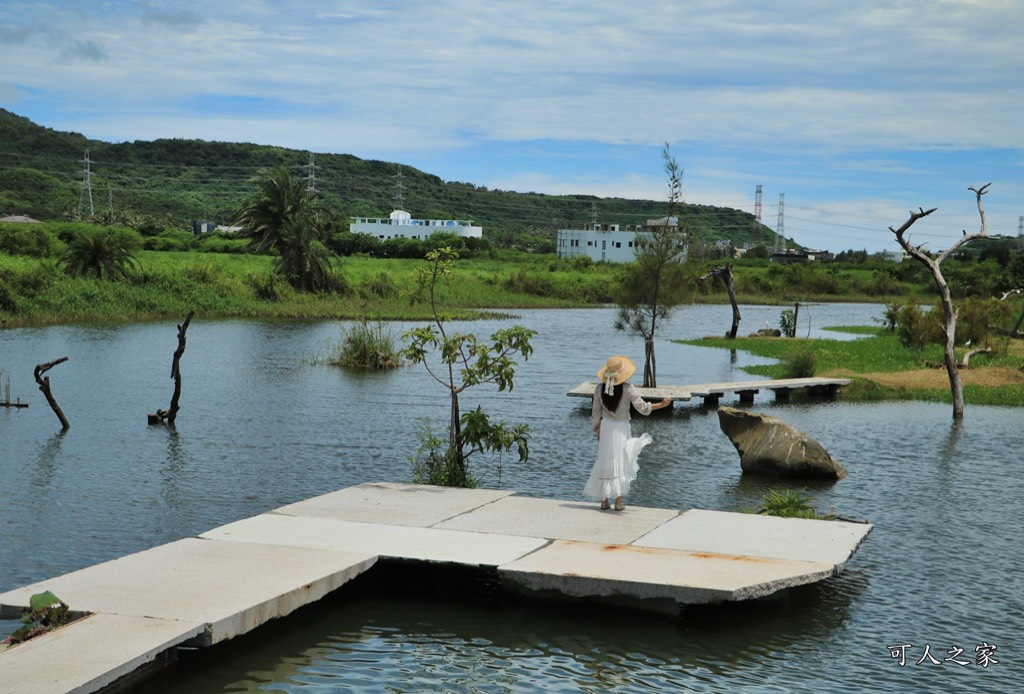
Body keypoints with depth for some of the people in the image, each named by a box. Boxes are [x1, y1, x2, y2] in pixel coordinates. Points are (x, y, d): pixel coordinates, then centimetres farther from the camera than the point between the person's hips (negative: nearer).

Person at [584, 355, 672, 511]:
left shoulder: (600, 388, -4)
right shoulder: (627, 388, -13)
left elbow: (596, 412, 2)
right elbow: (642, 407, -9)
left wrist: (597, 429, 15)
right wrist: (662, 404, 0)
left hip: (606, 426, 2)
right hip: (621, 429, -2)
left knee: (604, 461, 9)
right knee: (620, 462, 4)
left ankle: (604, 501, 11)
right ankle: (618, 501, 3)